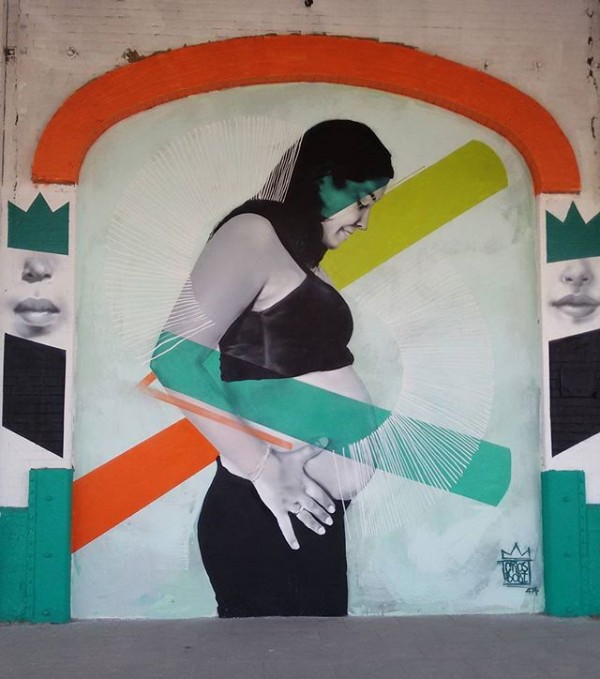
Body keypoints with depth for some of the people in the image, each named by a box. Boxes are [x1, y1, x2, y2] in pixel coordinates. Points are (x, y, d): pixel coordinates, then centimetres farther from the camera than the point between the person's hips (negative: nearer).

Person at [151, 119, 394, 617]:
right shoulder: (254, 232, -9)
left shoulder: (303, 258, 16)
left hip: (313, 509, 9)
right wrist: (264, 467, -19)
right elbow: (175, 359, -18)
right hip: (265, 513, -9)